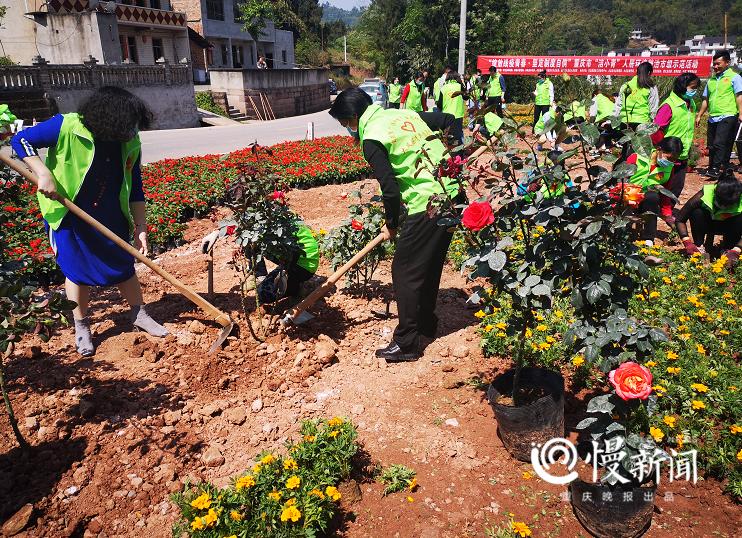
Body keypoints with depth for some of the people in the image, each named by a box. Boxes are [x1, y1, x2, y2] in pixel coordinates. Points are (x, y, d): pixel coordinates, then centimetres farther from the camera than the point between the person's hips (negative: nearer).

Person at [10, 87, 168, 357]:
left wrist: (140, 227, -5)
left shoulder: (130, 143, -10)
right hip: (69, 215, -3)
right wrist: (44, 174, -25)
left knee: (124, 265, 10)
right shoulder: (67, 127, -22)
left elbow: (135, 188, -3)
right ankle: (81, 327, 23)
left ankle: (139, 315, 28)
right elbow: (22, 140, -11)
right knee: (77, 271, 5)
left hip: (111, 218, 3)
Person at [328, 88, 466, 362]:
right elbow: (450, 121, 17)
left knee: (405, 271, 3)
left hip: (428, 206, -9)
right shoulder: (405, 113, 13)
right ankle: (427, 322, 39)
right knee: (431, 265, 22)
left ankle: (406, 344, 10)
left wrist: (391, 224, 2)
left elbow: (390, 188, -15)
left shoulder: (371, 139, -11)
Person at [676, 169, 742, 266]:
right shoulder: (705, 195, -34)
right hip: (708, 223, 0)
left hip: (729, 226, 1)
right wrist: (688, 243, -39)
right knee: (697, 212, -33)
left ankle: (728, 249, -10)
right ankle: (699, 247, -16)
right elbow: (680, 220, -28)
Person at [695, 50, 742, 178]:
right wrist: (699, 115, 19)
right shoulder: (711, 80, 19)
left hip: (728, 116, -6)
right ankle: (712, 167, 20)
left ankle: (716, 169, -17)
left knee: (719, 144, -16)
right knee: (711, 145, 9)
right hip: (713, 118, 6)